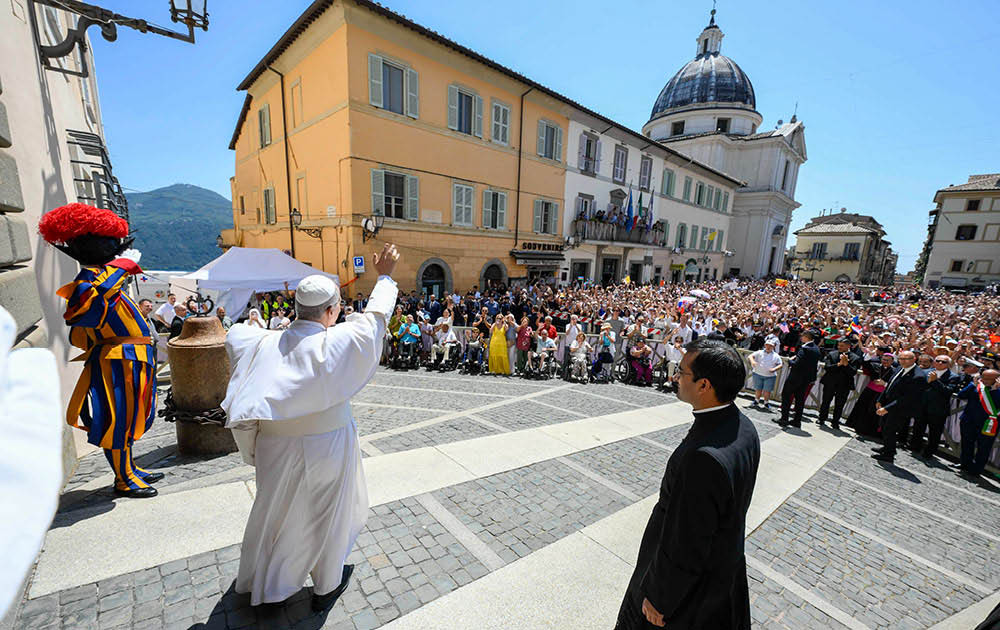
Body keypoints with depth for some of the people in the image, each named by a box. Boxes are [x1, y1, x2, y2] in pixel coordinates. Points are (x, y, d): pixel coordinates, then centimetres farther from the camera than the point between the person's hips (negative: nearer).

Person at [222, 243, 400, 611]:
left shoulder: (264, 344, -9)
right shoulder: (336, 343, -23)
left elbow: (235, 332, 12)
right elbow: (376, 317, -10)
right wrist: (385, 277, 1)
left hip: (274, 447, 5)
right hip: (325, 447, -4)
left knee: (275, 509, 27)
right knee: (327, 514, 17)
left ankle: (257, 582, 50)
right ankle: (326, 587, 38)